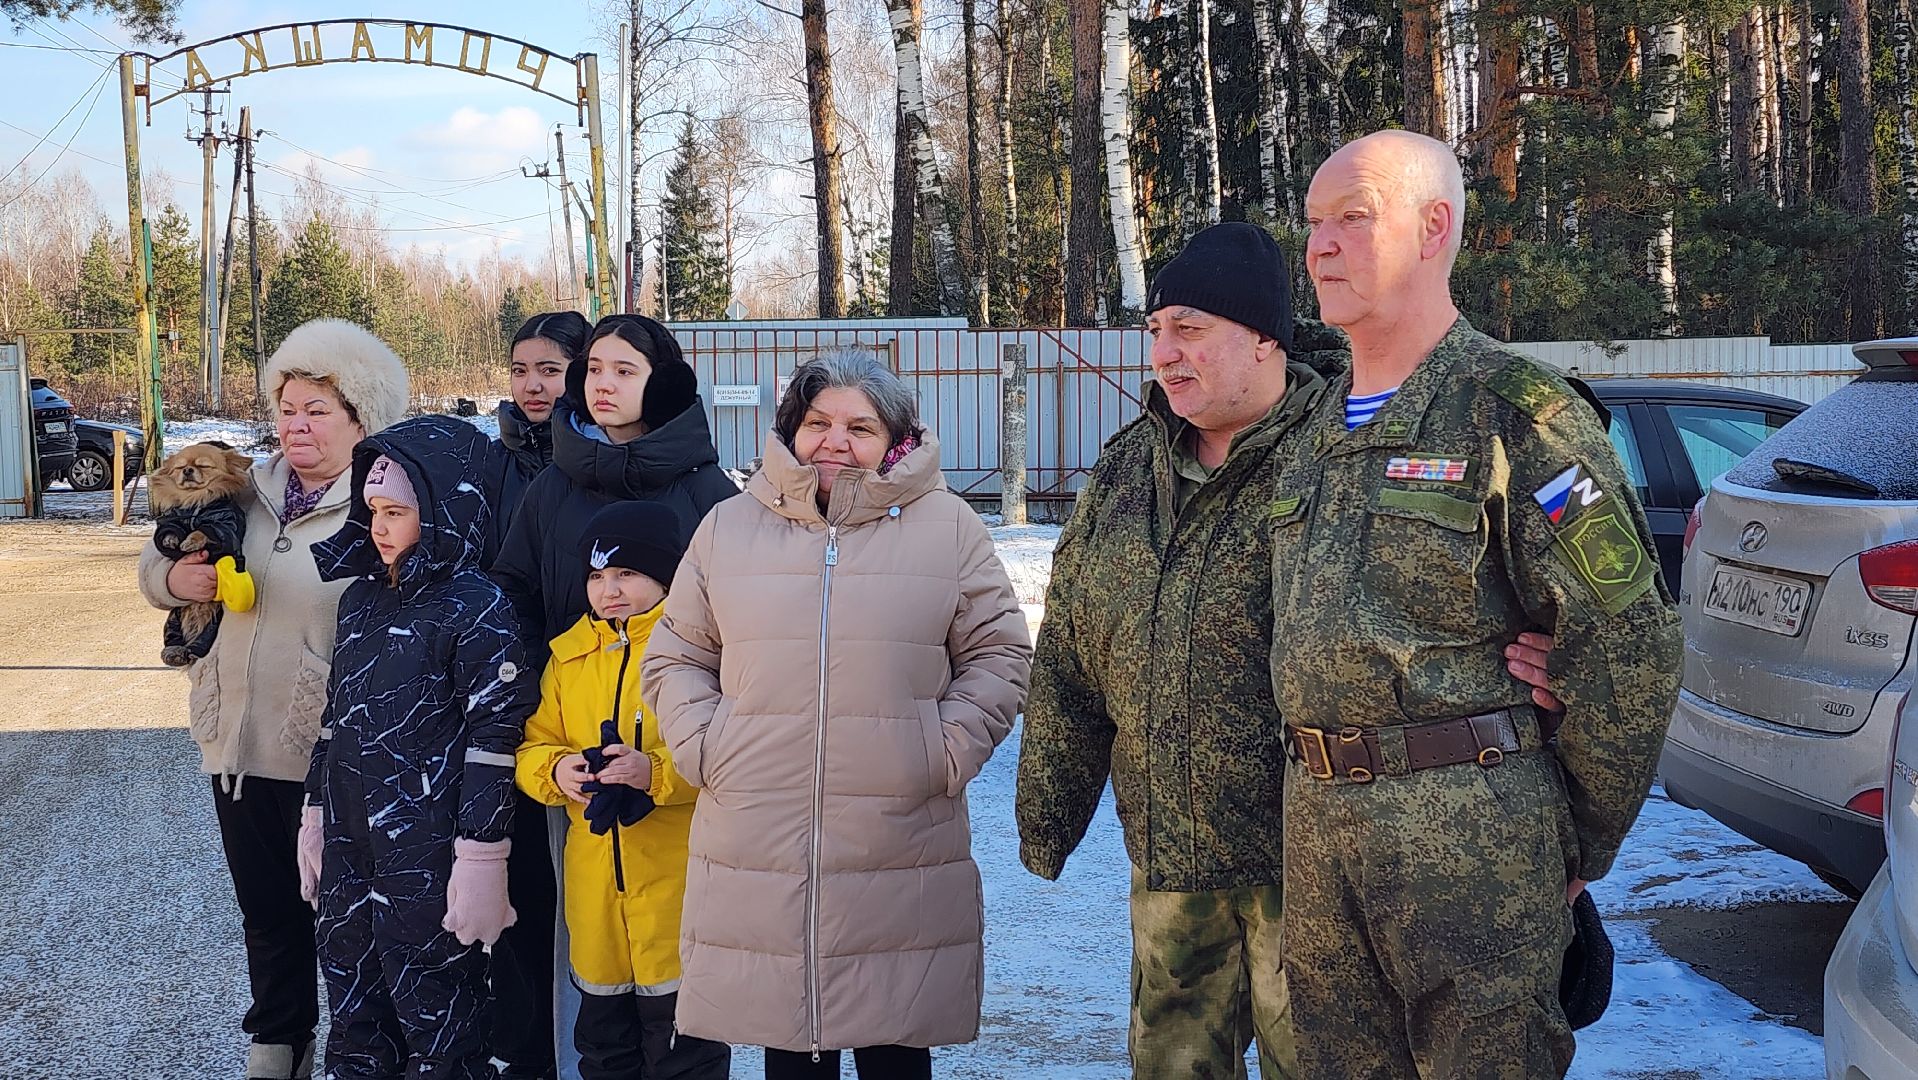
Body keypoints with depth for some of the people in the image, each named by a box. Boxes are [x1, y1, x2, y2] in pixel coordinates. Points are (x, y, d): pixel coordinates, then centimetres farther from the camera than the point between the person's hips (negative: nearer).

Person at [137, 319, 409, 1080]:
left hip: (333, 755, -6)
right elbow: (153, 566, 16)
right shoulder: (247, 493, 8)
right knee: (266, 909, 19)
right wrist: (175, 577, -7)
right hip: (239, 743, 6)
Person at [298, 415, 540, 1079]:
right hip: (349, 842, 7)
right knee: (351, 1005, 16)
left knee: (434, 1015, 2)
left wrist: (481, 861, -16)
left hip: (427, 853, -7)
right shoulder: (361, 596, 11)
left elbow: (494, 741, -15)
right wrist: (316, 814, 19)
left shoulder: (475, 607, -12)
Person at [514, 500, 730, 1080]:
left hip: (679, 885, -6)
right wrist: (555, 770, -8)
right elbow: (533, 744, 13)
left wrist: (656, 772, -27)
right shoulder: (570, 654, 12)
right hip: (594, 883, 6)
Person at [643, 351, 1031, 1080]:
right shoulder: (729, 526, 9)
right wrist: (702, 746, 1)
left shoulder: (948, 527, 4)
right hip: (756, 858, 2)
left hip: (903, 863, -1)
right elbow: (675, 658, 15)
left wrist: (946, 751, -5)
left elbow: (999, 656, 6)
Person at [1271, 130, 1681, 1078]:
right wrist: (1323, 783, 12)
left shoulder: (1515, 412, -8)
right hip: (1317, 817, 7)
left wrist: (1578, 847, -4)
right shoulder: (1322, 430, 16)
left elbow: (1629, 645, -10)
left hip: (1470, 822, -7)